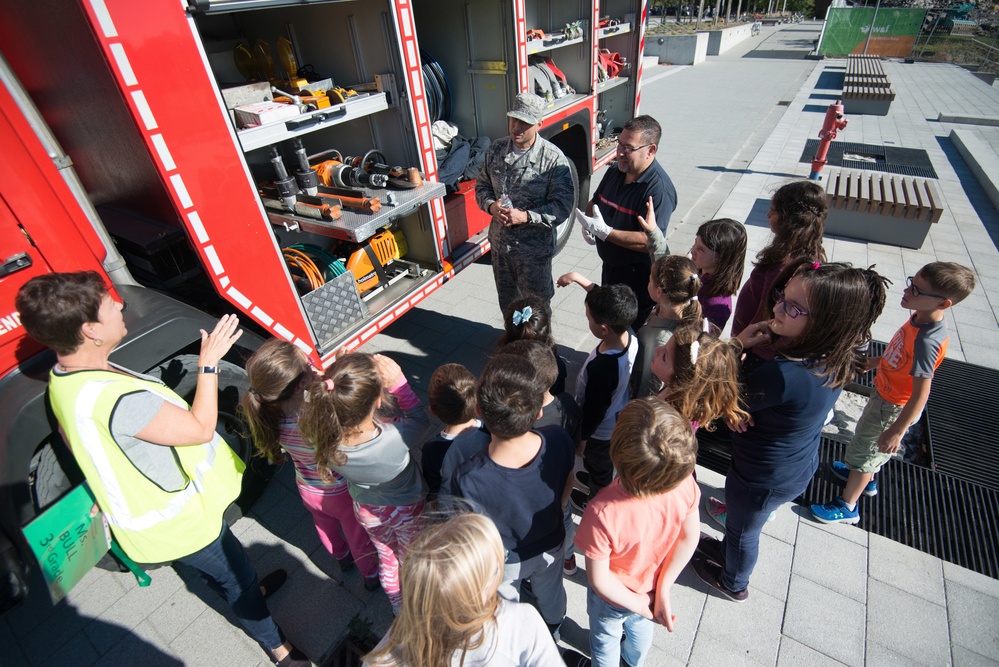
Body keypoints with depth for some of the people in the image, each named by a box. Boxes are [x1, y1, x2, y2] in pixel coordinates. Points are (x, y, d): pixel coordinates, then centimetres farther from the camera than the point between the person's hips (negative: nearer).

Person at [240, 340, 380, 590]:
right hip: (341, 492, -5)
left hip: (307, 490, 5)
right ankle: (371, 574, 54)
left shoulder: (267, 414, -26)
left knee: (325, 527, 36)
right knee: (358, 536, 26)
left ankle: (342, 558, 66)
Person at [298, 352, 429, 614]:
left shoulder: (326, 438, -35)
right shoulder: (394, 438, -46)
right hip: (407, 511, -3)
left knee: (386, 558, 32)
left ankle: (398, 609, 60)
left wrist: (332, 381, -23)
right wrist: (398, 382, -30)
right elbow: (420, 420, -23)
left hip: (367, 511, 3)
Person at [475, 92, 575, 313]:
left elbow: (563, 205, -18)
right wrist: (491, 205, -14)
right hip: (500, 243, 5)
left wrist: (526, 216, -29)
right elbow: (482, 186, 9)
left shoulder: (553, 158, -17)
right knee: (507, 300, 24)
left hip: (534, 248, -5)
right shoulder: (495, 149, -2)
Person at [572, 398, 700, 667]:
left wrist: (638, 604, -12)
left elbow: (599, 580, -30)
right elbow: (690, 538, -16)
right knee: (641, 628, 39)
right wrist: (663, 589, -8)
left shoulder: (602, 514, -46)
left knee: (605, 640, 32)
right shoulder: (684, 482, -33)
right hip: (651, 589, 5)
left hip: (613, 599, -4)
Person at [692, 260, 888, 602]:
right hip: (801, 467, 7)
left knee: (743, 530, 26)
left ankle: (734, 583, 56)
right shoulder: (833, 358, -15)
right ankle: (727, 549, 65)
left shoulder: (782, 375, -43)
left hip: (764, 480, -7)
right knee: (744, 524, 35)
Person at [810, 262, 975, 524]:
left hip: (894, 407, -8)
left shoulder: (927, 342, -37)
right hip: (885, 394, 8)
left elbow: (921, 395, -30)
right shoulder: (921, 317, -12)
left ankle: (848, 507, 30)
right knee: (870, 445, 30)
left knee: (864, 451, 10)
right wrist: (871, 362, 19)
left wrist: (897, 431, -22)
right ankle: (867, 479, 56)